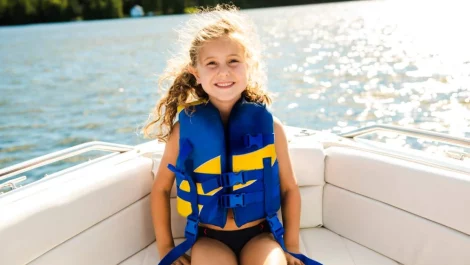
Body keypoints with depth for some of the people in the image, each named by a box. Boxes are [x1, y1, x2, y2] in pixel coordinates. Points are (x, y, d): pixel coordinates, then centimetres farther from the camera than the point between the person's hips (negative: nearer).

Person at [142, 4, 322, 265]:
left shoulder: (268, 125, -5)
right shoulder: (185, 129, -6)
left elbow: (289, 189, 4)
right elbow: (160, 189, 6)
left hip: (260, 235, 1)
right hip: (209, 239, -1)